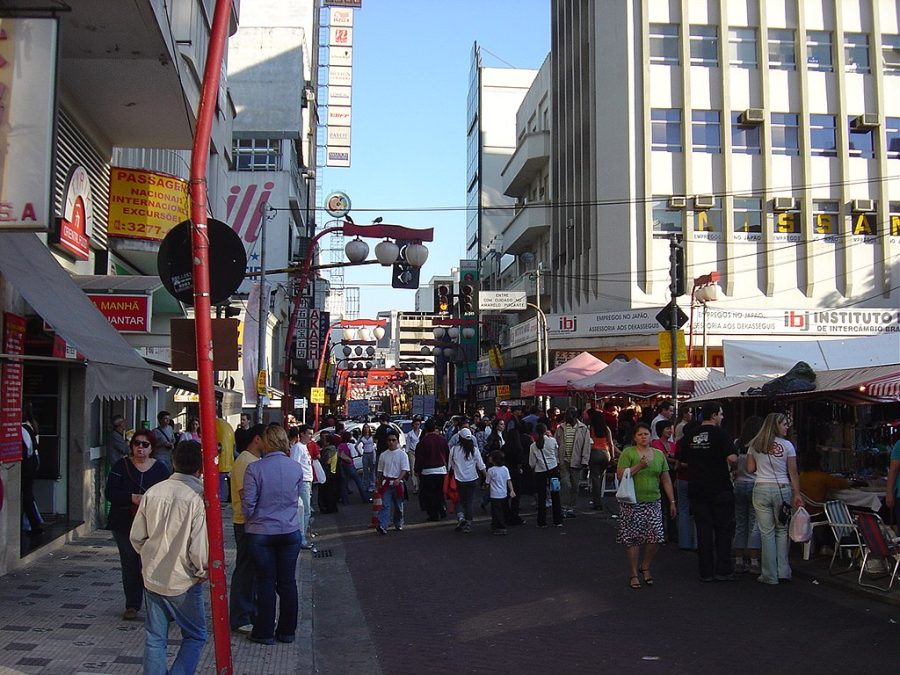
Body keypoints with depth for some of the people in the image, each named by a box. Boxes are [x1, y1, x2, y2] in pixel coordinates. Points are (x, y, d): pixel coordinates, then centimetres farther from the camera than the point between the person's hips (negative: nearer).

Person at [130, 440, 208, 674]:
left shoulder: (153, 491, -2)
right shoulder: (200, 496, -18)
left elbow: (136, 536, 5)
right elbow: (200, 543, -19)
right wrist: (202, 571, -1)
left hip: (152, 577, 5)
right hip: (183, 581, -5)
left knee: (155, 637, 14)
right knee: (195, 637, 10)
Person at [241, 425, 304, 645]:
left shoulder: (255, 469, -14)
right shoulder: (296, 468, -4)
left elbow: (248, 505, -11)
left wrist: (251, 520, 9)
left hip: (261, 533, -2)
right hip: (290, 531, 2)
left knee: (266, 582, 8)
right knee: (288, 581, 11)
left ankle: (265, 632, 16)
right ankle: (287, 631, 19)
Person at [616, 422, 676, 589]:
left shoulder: (659, 455, 11)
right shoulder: (628, 453, -2)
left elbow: (666, 480, 14)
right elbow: (620, 475, -11)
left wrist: (672, 502, 11)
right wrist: (639, 466, -18)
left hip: (653, 502, 4)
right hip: (633, 502, -4)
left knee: (656, 537, -2)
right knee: (633, 539, -1)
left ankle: (646, 568, 21)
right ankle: (633, 574, 11)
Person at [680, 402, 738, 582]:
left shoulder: (690, 436, 6)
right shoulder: (720, 434, -10)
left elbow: (684, 462, 13)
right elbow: (732, 458, -20)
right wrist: (730, 465, 1)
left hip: (697, 490, 4)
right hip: (720, 489, -4)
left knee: (703, 532, 8)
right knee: (723, 530, 7)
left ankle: (706, 572, 10)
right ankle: (723, 571, 8)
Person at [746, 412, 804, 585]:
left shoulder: (755, 444, 5)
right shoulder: (787, 445, -3)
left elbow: (750, 469, 8)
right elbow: (793, 473, -2)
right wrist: (797, 495, 3)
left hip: (761, 489, 1)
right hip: (782, 489, -1)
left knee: (766, 532, 3)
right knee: (782, 530, 10)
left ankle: (770, 576, 6)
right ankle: (783, 572, 9)